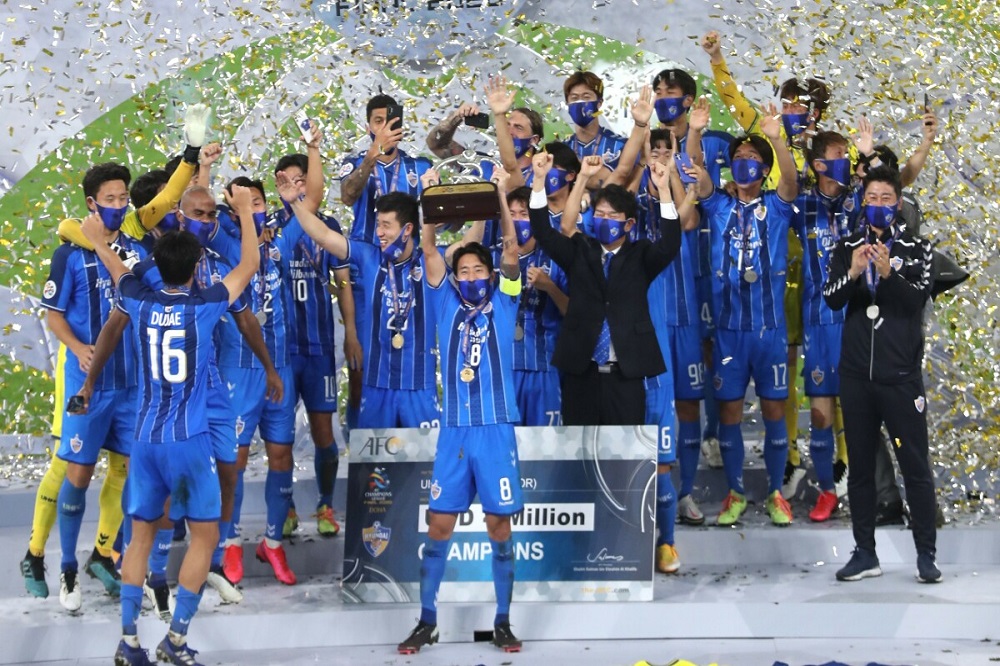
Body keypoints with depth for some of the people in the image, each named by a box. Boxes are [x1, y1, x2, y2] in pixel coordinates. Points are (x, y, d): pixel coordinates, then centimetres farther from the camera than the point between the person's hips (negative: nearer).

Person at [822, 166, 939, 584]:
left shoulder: (916, 248, 4)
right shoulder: (847, 248, 10)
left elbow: (918, 299, -10)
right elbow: (831, 299, -3)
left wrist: (889, 273, -27)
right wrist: (853, 273, -21)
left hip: (901, 374, -2)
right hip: (856, 374, 3)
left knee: (915, 465, -1)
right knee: (860, 466, 7)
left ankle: (926, 555, 5)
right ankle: (865, 553, 15)